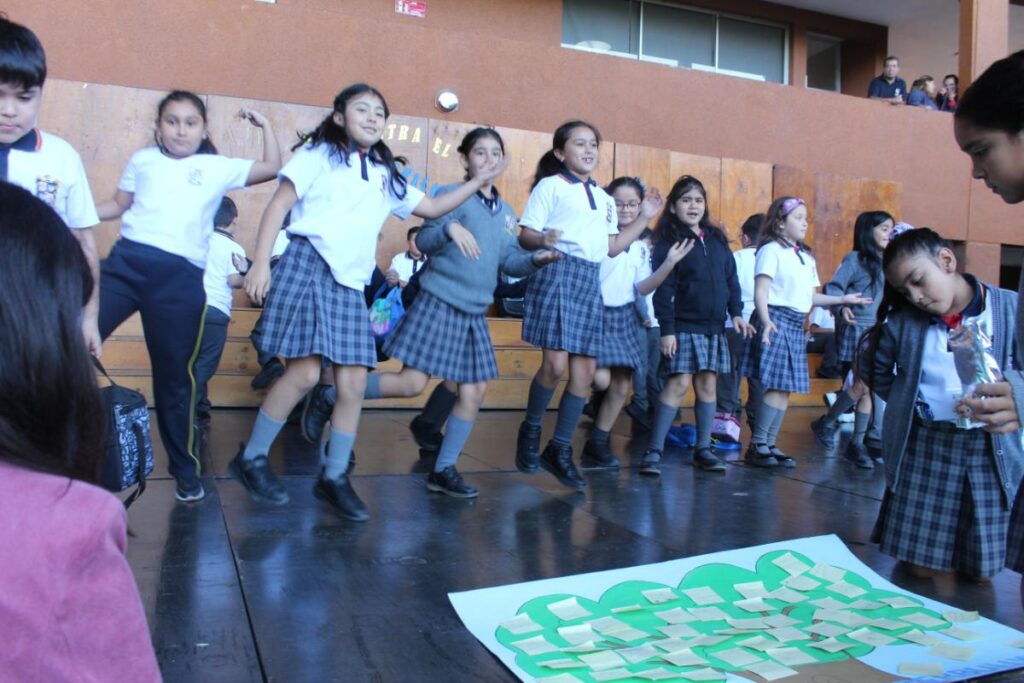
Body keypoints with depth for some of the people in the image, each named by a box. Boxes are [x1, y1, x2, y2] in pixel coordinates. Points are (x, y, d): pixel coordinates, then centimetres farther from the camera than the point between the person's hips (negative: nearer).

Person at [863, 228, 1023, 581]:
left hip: (991, 449, -1)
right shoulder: (902, 321, 1)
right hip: (924, 446, 1)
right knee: (919, 569, 6)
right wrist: (906, 404, 6)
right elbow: (875, 371, 16)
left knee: (980, 572, 9)